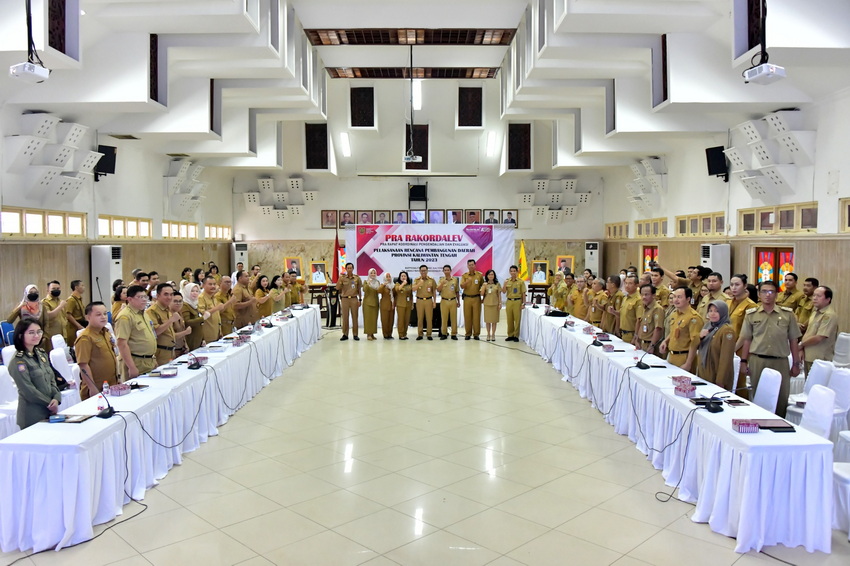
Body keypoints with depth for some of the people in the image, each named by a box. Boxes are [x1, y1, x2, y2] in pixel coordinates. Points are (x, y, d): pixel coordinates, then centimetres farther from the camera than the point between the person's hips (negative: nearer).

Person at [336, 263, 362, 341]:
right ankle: (345, 334, 10)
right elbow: (338, 288, -3)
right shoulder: (342, 278, 2)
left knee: (355, 317, 3)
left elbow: (359, 289, 7)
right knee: (345, 317, 3)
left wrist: (360, 300, 4)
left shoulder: (357, 278, 3)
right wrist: (340, 279, -13)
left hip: (354, 299, 0)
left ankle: (355, 334, 10)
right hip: (345, 299, 0)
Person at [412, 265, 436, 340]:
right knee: (420, 318, 2)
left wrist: (434, 302, 4)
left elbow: (434, 292, 8)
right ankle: (420, 334, 9)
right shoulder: (417, 280, 6)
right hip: (419, 300, 1)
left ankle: (429, 334, 7)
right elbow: (413, 289, -7)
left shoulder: (431, 280, 5)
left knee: (429, 318, -1)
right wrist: (419, 284, -22)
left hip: (429, 300, 0)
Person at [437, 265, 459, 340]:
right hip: (444, 301, 0)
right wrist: (442, 283, -23)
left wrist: (458, 301, 11)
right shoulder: (441, 279, 4)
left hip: (453, 301, 1)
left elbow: (457, 292, 11)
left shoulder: (455, 279, 6)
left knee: (454, 318, 1)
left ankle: (454, 334, 8)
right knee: (444, 318, 1)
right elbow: (438, 290, -7)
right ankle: (444, 334, 9)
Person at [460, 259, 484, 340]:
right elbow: (462, 286, -8)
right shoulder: (464, 275, 4)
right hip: (467, 298, 1)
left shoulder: (479, 275, 3)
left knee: (476, 316, 0)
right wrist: (467, 281, -27)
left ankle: (476, 334, 7)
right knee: (467, 316, 2)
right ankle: (468, 334, 10)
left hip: (476, 298, -1)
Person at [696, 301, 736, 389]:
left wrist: (720, 381, -20)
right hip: (702, 373, 7)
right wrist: (700, 337, -6)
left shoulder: (727, 330, -13)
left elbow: (726, 358, -17)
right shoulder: (707, 325, 9)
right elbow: (697, 347, 15)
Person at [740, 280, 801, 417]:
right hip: (757, 361, 1)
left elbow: (793, 340, 5)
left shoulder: (787, 314, 2)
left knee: (781, 398, 4)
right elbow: (747, 340, 8)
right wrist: (743, 361, 3)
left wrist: (796, 364, 4)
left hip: (780, 362, 0)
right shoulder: (751, 314, 4)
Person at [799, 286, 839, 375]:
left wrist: (801, 345, -7)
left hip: (819, 360, -8)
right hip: (808, 357, 8)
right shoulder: (815, 311, 12)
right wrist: (802, 349, 3)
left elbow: (818, 338, -22)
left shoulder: (829, 315, -17)